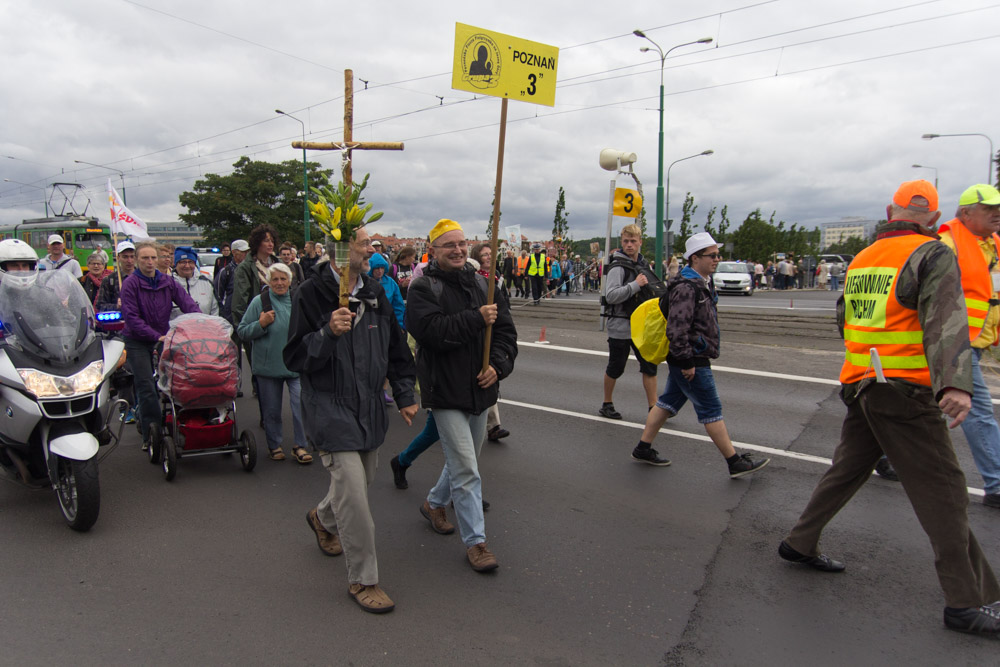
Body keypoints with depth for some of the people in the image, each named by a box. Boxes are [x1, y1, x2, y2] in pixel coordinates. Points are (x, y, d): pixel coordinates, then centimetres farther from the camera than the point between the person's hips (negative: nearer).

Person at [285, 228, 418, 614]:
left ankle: (323, 518, 53)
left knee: (361, 481, 21)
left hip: (369, 408, 7)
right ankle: (363, 580, 9)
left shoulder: (374, 293, 6)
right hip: (331, 411, -7)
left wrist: (404, 394, 13)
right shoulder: (312, 295, -13)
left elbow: (395, 347, 16)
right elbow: (294, 359, -13)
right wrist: (328, 333, -30)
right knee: (353, 495, -9)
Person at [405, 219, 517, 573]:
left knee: (464, 460, 21)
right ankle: (475, 541, 6)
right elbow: (432, 331, -24)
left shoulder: (482, 285, 9)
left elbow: (505, 329, 7)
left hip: (479, 389, 7)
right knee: (466, 470, -6)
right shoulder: (423, 288, -8)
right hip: (446, 391, -6)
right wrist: (477, 318, -23)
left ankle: (434, 503, 46)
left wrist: (498, 364, -9)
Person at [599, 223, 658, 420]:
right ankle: (607, 405, 22)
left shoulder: (643, 264, 11)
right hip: (620, 327, -7)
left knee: (649, 365, 5)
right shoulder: (618, 267, -13)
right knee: (615, 367, 5)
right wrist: (635, 284, -25)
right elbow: (611, 296, -25)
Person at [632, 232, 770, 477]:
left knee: (668, 402, 15)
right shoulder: (686, 287, -21)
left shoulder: (702, 283, 13)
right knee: (711, 410, -1)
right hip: (692, 361, -10)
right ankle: (736, 463, 9)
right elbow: (676, 328, -27)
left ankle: (643, 448, 23)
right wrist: (686, 362, -24)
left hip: (691, 358, 10)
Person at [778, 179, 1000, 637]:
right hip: (905, 392, -7)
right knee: (942, 489, -1)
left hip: (860, 387, 7)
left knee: (848, 469, 19)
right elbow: (945, 319, -23)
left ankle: (800, 543, 28)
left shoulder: (861, 260, 14)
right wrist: (956, 383, -34)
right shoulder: (933, 255, -7)